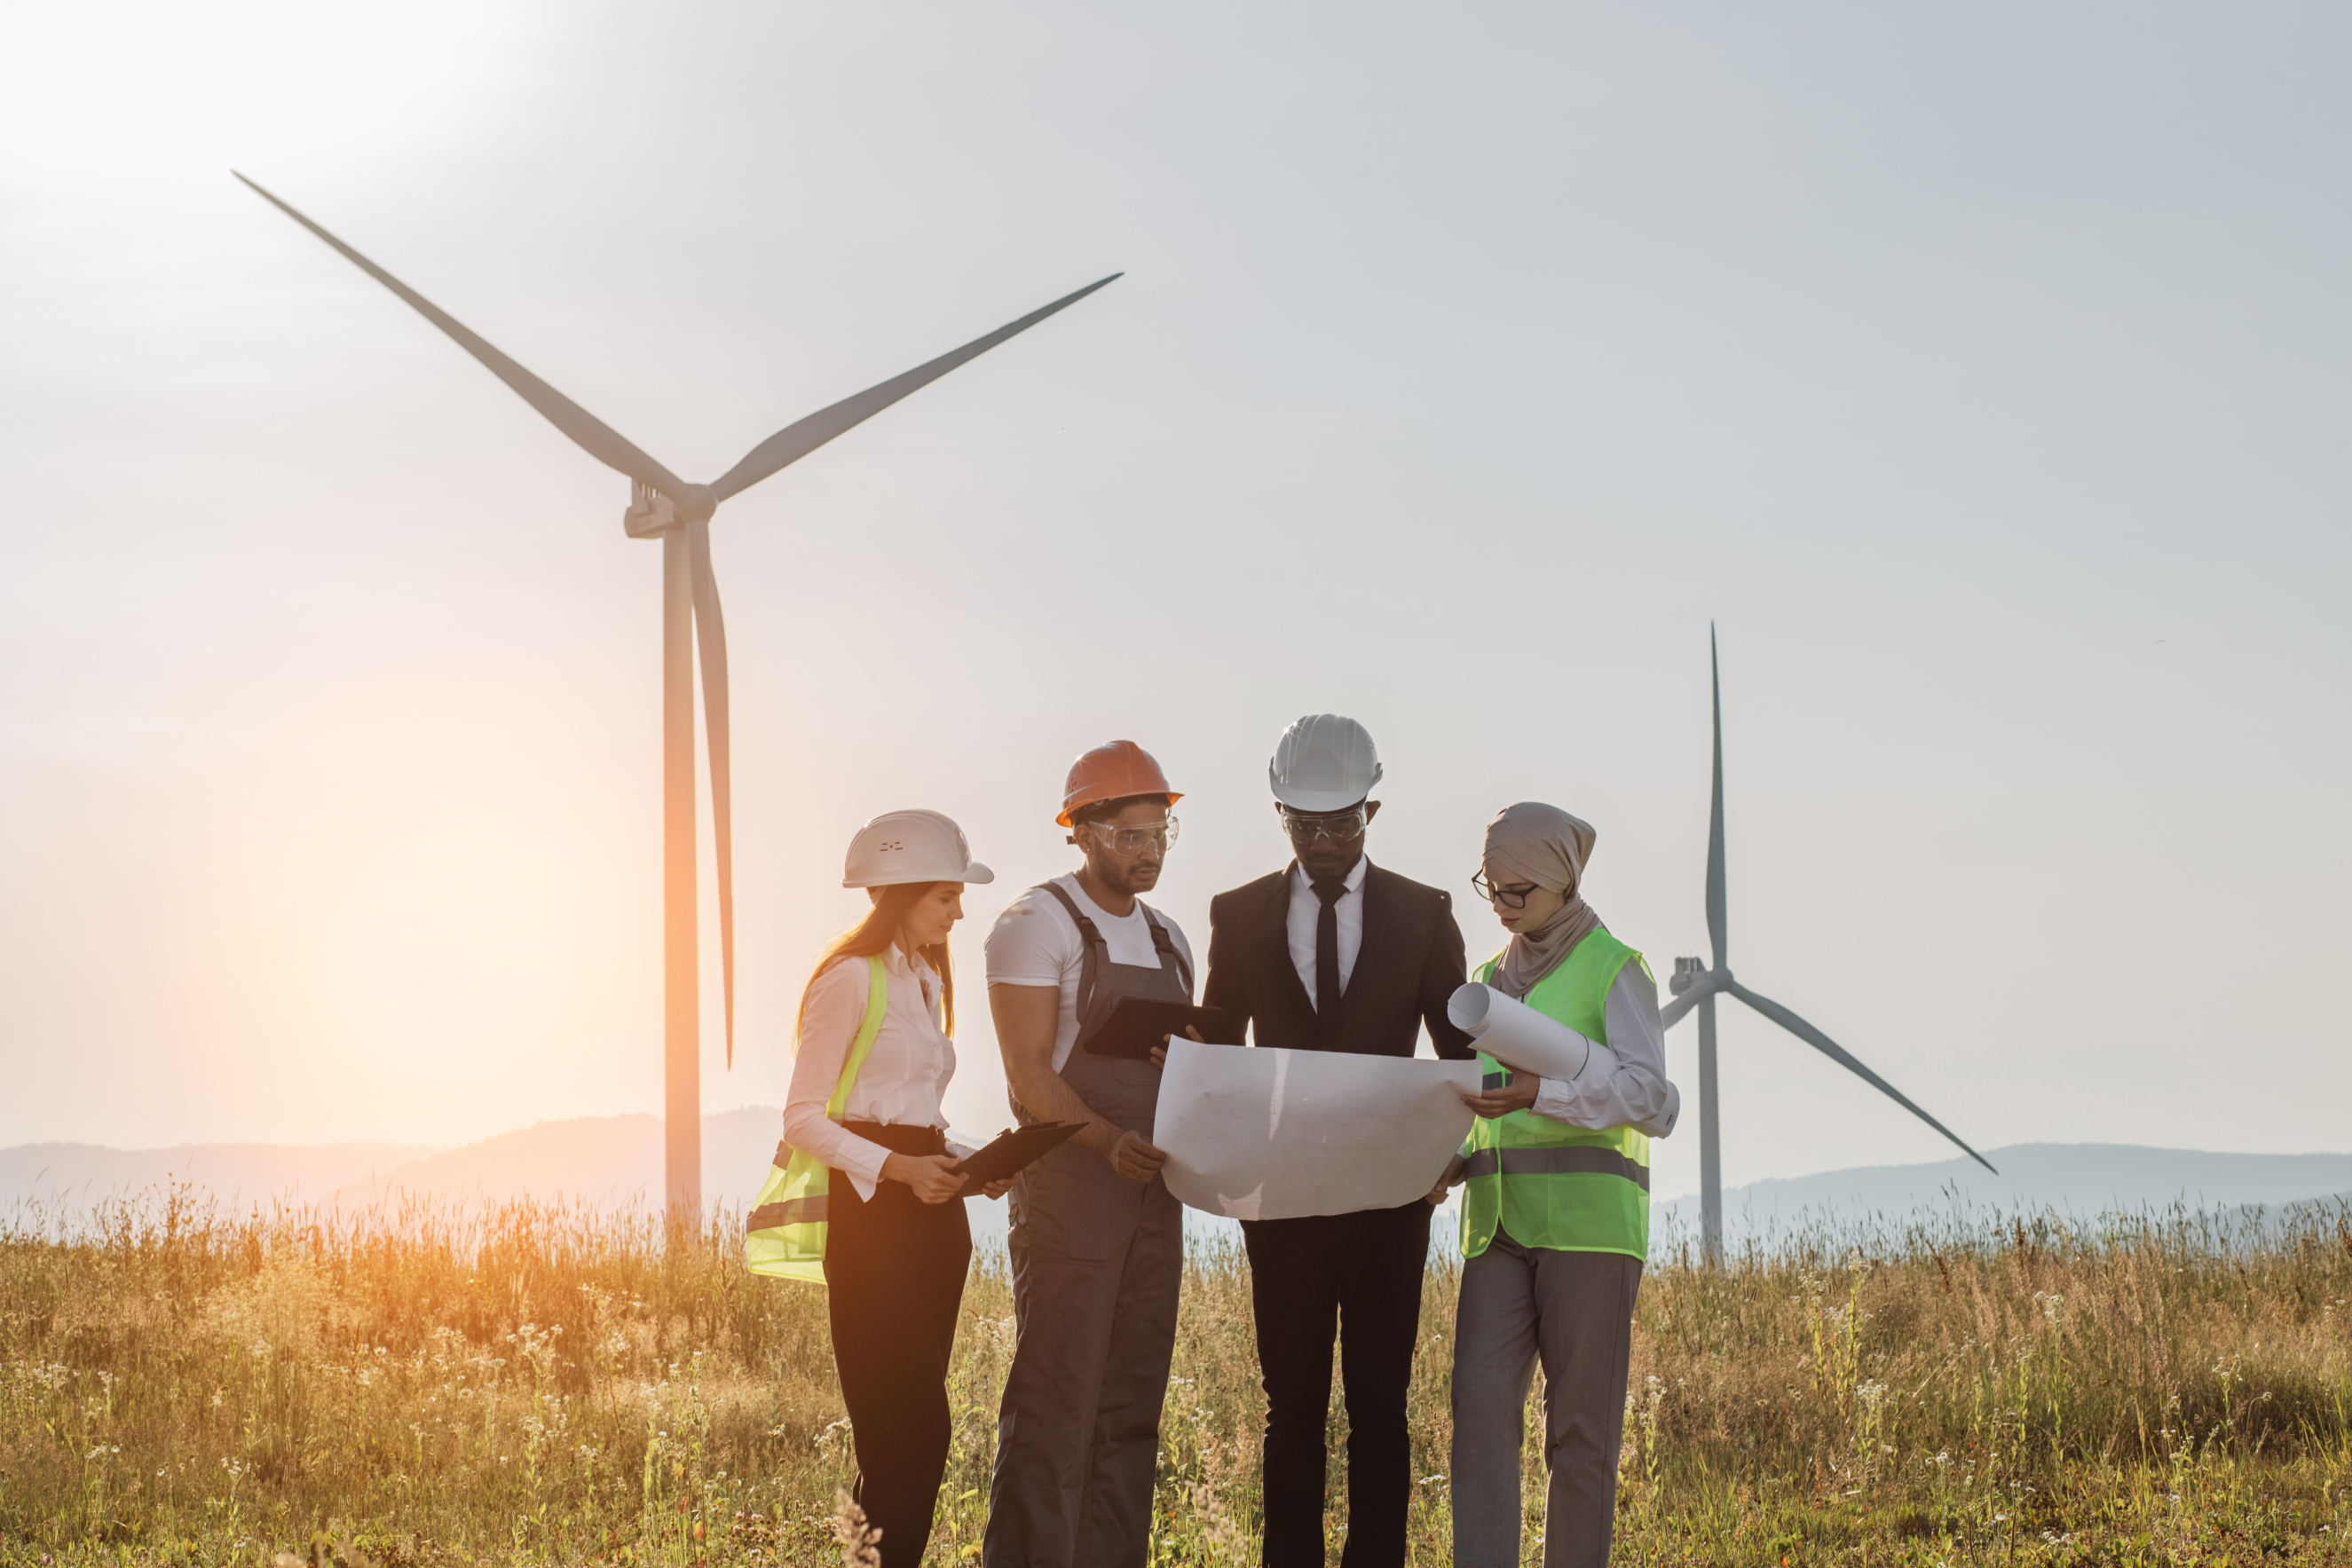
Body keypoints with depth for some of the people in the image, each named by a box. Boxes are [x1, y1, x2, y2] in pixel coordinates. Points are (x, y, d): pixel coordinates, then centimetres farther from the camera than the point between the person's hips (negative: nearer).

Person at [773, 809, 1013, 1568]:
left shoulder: (927, 982, 19)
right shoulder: (852, 980, -7)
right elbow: (803, 1117, -10)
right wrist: (898, 1168, -20)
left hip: (933, 1207, 8)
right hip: (874, 1209, -8)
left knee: (917, 1425, 5)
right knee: (909, 1423, -12)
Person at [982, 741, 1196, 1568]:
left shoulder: (1167, 939, 17)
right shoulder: (1039, 923, -6)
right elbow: (1028, 1073, -13)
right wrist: (1109, 1140, -27)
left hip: (1152, 1187, 7)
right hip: (1067, 1182, -7)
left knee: (1132, 1400, 7)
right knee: (1055, 1403, -8)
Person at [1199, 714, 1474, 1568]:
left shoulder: (1423, 914, 4)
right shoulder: (1240, 914, 6)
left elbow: (1460, 1048, 6)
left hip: (1389, 1193, -1)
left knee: (1378, 1408, 1)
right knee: (1293, 1409, 4)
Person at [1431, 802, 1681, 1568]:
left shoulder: (1616, 969, -1)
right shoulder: (1490, 979, 18)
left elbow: (1652, 1101, -12)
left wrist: (1543, 1093, -27)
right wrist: (1449, 1162, 2)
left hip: (1589, 1219, -5)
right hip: (1499, 1224, 5)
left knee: (1579, 1429, -3)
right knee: (1481, 1409, -10)